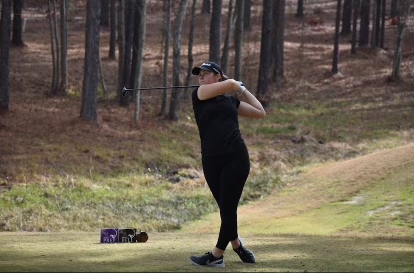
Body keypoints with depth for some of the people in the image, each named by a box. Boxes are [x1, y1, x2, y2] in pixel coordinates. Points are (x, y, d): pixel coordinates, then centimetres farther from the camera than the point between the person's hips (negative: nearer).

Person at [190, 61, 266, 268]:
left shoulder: (231, 101, 14)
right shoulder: (199, 95, 7)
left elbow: (260, 113, 20)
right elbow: (229, 84, -7)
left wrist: (243, 90, 20)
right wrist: (236, 86, 15)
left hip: (236, 158, 0)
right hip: (211, 161, 0)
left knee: (228, 208, -4)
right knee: (225, 209, 6)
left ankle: (217, 256, 4)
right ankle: (237, 245, 29)